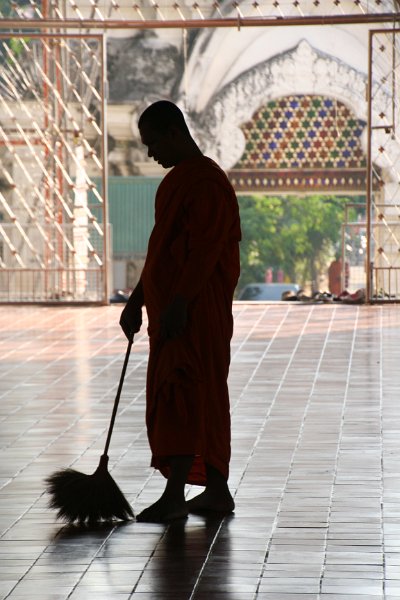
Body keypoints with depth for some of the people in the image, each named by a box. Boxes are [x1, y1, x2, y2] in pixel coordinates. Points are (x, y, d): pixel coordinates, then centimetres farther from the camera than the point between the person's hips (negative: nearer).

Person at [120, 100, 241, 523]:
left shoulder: (207, 181, -13)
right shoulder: (174, 181, 19)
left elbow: (204, 250, -21)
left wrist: (179, 303, -25)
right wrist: (136, 301, 21)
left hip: (197, 309, -10)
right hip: (169, 307, 10)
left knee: (184, 393, -14)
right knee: (205, 397, 11)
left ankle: (174, 495, -18)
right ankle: (217, 491, 16)